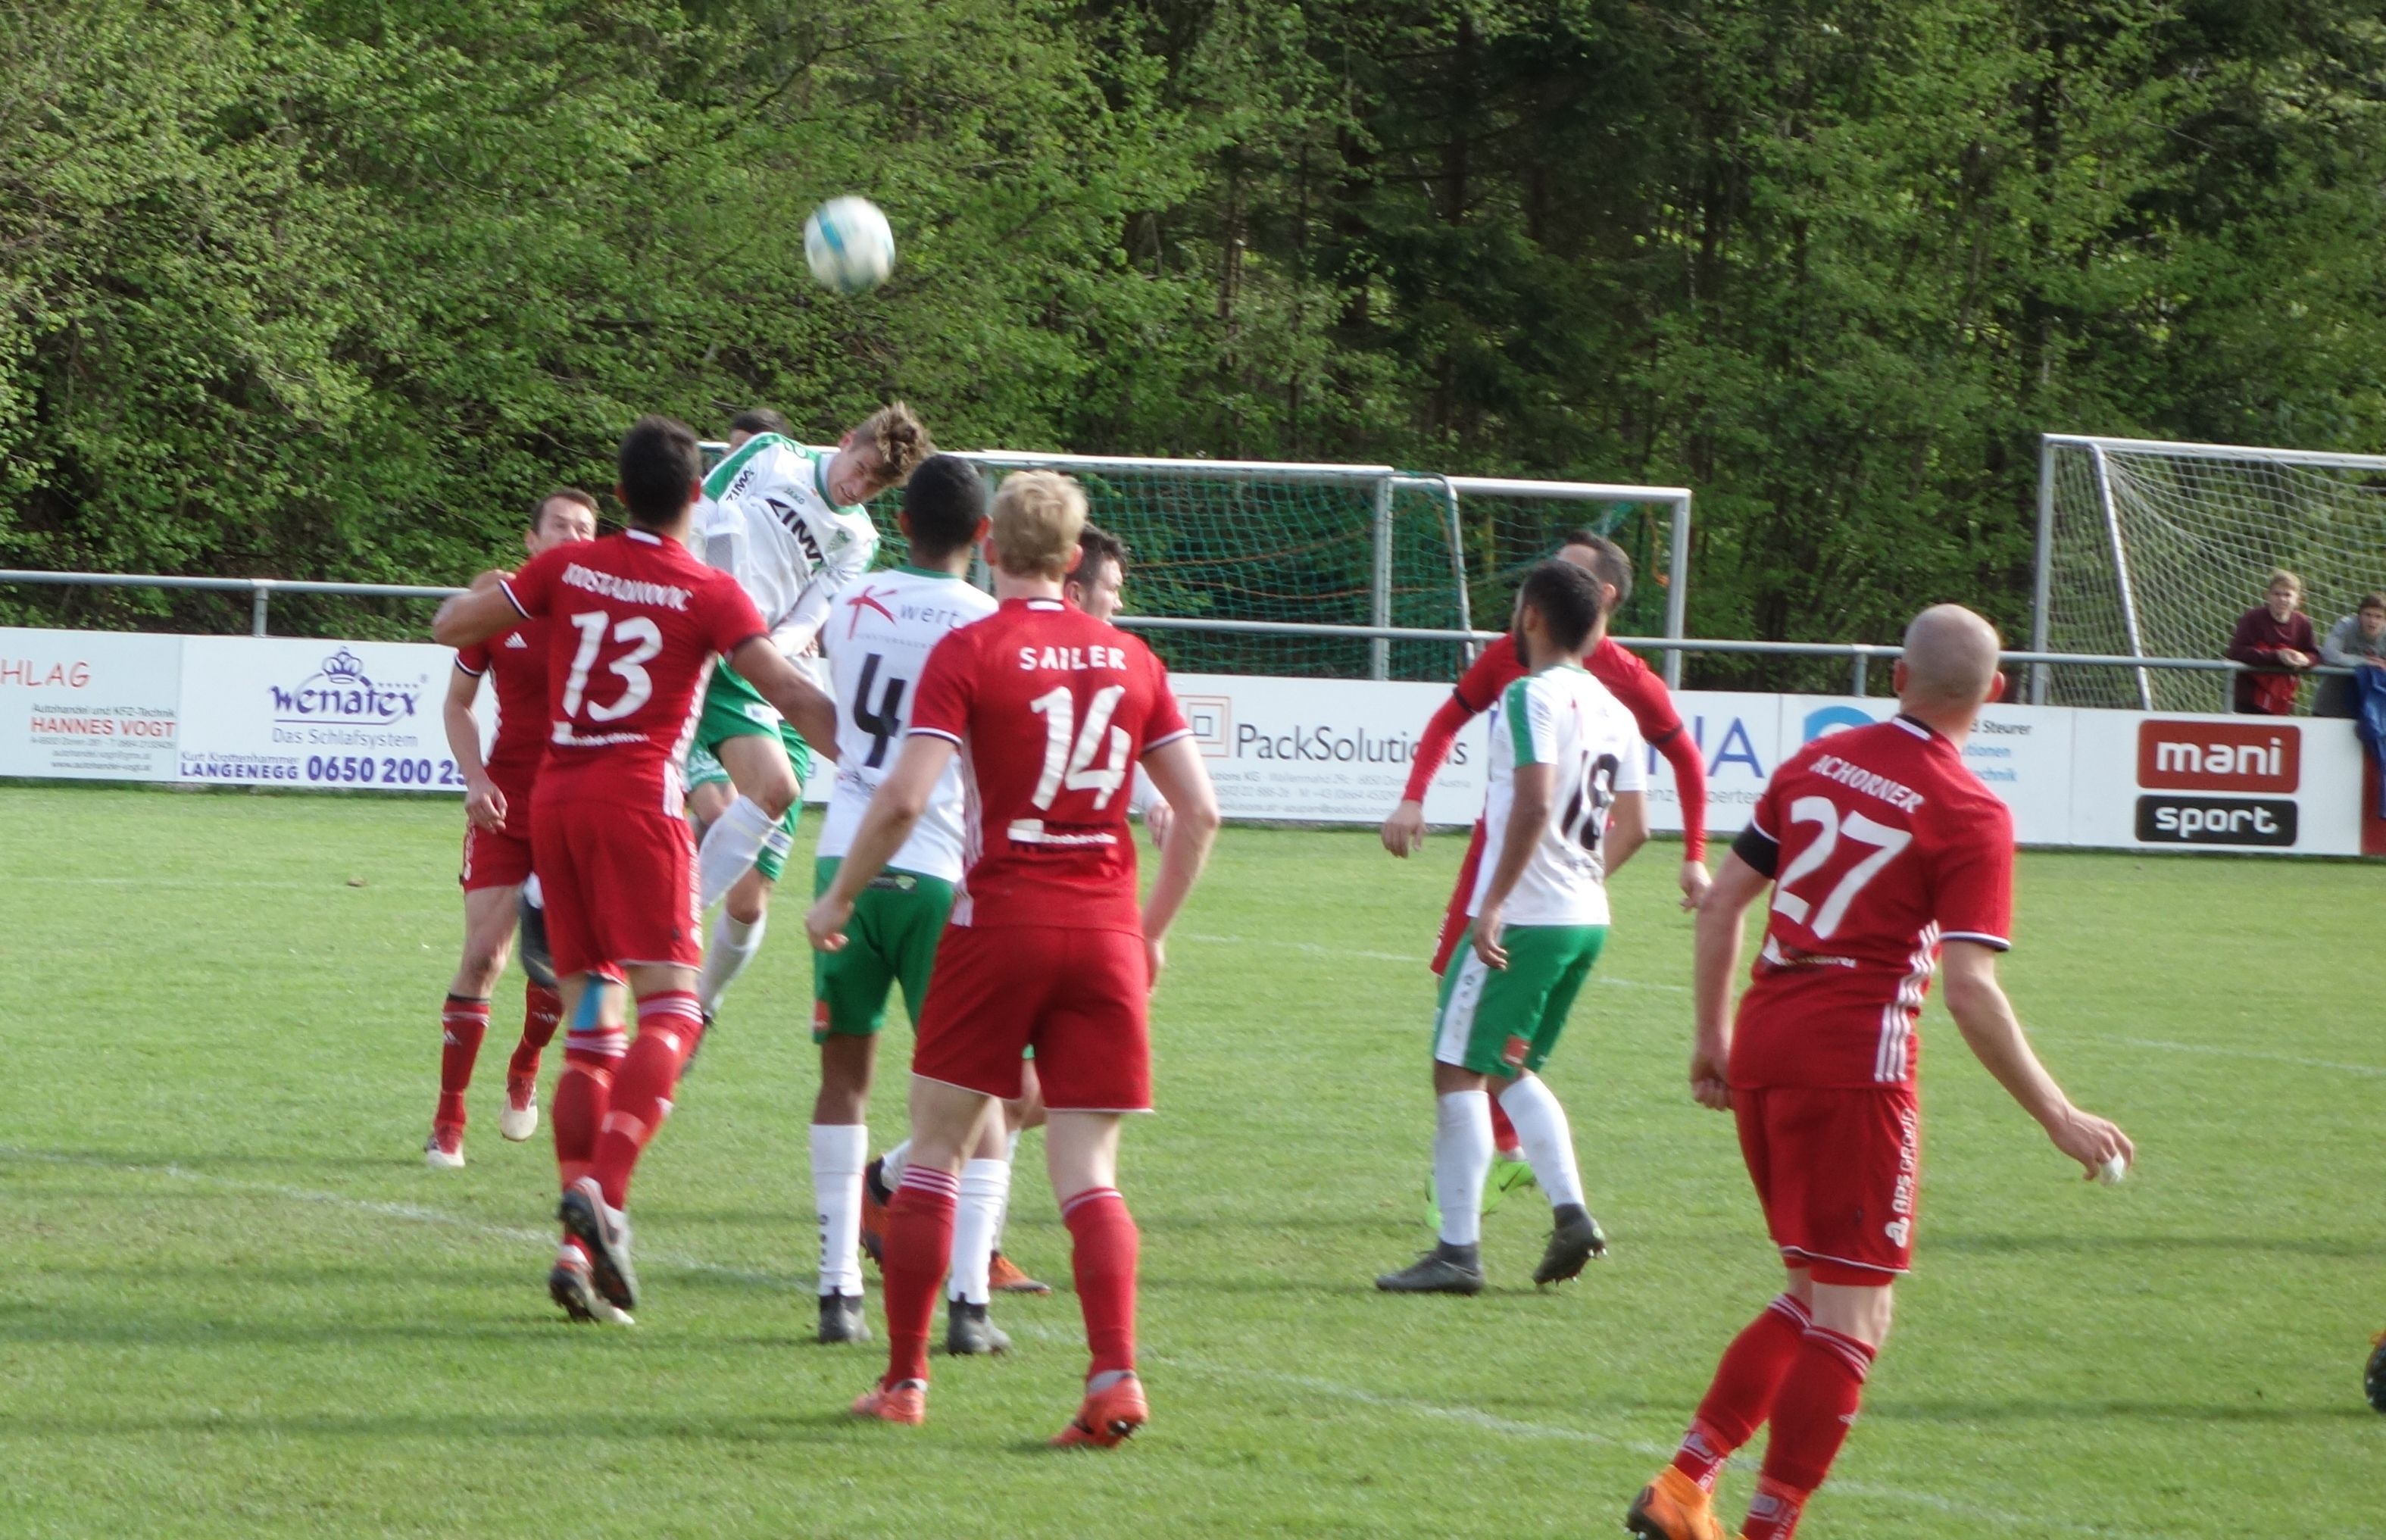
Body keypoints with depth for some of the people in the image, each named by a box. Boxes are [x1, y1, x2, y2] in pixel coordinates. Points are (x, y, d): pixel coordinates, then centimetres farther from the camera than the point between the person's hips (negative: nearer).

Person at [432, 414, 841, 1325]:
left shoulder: (567, 569, 8)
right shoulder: (708, 595, -3)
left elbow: (453, 627, 11)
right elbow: (789, 695, -8)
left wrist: (485, 593, 32)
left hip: (555, 797, 5)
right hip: (636, 797, -5)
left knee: (591, 1032, 8)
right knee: (670, 1010, -6)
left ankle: (577, 1250, -1)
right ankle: (603, 1190, -30)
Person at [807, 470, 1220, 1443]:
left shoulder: (970, 651, -5)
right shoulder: (1130, 659, 8)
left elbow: (904, 797, -13)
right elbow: (1199, 810, 8)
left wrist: (839, 898, 0)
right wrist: (1154, 928, 19)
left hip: (1000, 921, -3)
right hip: (1107, 930, 3)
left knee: (937, 1145, 9)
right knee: (1087, 1171, 3)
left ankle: (905, 1379, 11)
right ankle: (1115, 1375, -15)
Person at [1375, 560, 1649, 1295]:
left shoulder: (1533, 696, -12)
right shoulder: (1613, 709, 12)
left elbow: (1535, 804, -24)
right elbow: (1632, 826, 15)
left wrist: (1494, 902, -24)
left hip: (1522, 920, -8)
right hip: (1587, 920, 8)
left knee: (1460, 1070, -1)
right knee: (1512, 1070, 22)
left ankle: (1458, 1250, -3)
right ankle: (1571, 1213, 9)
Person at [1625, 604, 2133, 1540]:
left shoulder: (1815, 762, 8)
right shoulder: (1971, 816, -9)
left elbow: (1721, 902, 11)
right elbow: (1971, 990, -16)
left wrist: (1713, 1039, 22)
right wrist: (2059, 1120, -10)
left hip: (1762, 1045, 7)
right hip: (1856, 1065, -7)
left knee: (1815, 1298, 20)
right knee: (1850, 1321, 2)